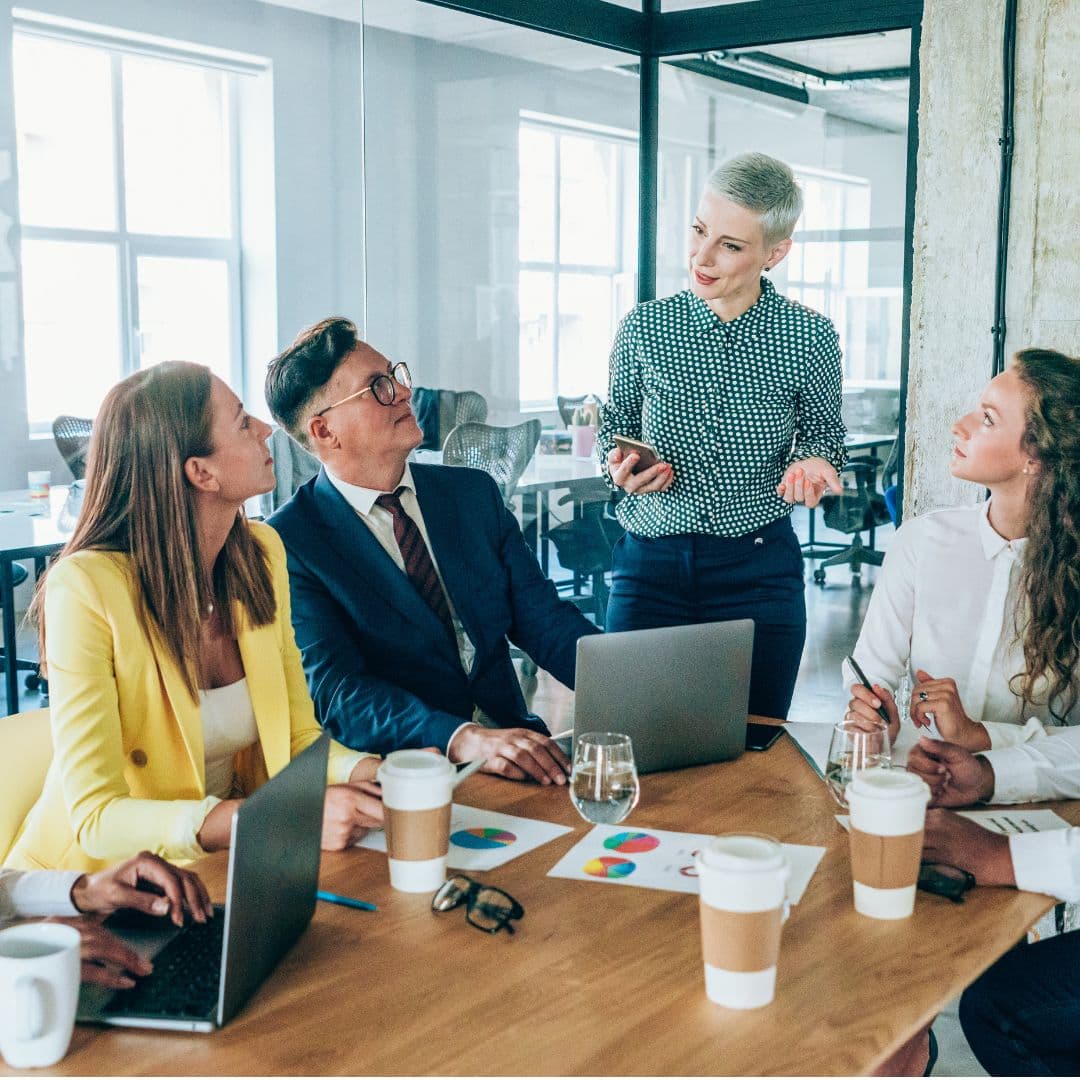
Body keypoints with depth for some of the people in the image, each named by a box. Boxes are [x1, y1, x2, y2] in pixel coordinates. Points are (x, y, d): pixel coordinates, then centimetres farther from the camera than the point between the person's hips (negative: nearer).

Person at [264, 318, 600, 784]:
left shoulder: (475, 493, 11)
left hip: (514, 741, 5)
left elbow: (543, 619, 8)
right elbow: (335, 689, -15)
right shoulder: (289, 543, -5)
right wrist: (462, 739, -32)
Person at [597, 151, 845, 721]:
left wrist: (812, 461, -10)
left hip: (760, 567, 0)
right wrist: (618, 461, -7)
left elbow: (823, 429, 12)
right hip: (649, 562, 1)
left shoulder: (809, 335, -2)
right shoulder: (644, 327, 0)